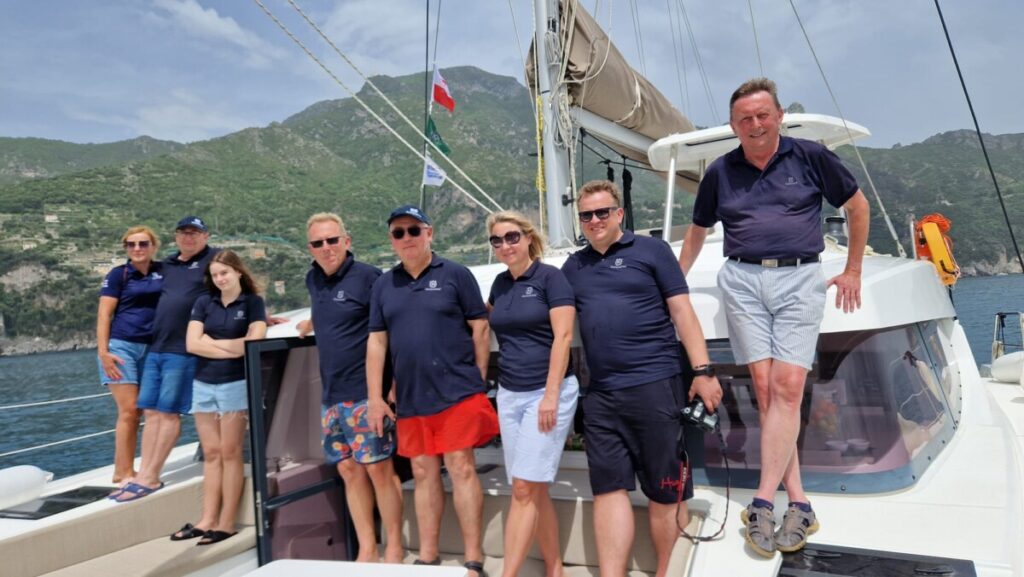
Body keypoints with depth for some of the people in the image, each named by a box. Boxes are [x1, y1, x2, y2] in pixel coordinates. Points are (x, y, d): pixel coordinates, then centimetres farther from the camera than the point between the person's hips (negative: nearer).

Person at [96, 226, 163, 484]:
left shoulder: (163, 271, 9)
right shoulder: (118, 274, 0)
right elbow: (104, 314, -4)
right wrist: (103, 351, -13)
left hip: (151, 348, 4)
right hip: (121, 346, -4)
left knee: (137, 411, 5)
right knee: (128, 410, -8)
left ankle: (123, 471, 12)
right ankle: (124, 472, -1)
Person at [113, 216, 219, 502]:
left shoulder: (214, 258, -2)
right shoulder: (167, 264, 18)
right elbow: (162, 299, 25)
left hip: (183, 351, -7)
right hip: (155, 347, 7)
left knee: (169, 413, -3)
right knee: (151, 412, 6)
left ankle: (150, 478, 4)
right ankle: (143, 474, 10)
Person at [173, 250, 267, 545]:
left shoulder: (253, 302, -1)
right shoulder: (204, 303, 8)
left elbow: (254, 343, -12)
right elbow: (192, 344, -2)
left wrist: (212, 342, -5)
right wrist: (231, 349, -11)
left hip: (235, 384, -4)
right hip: (203, 384, 4)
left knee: (230, 453, 1)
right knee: (211, 453, 8)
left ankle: (226, 523, 6)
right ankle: (207, 520, 13)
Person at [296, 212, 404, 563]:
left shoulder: (367, 276, -10)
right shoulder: (314, 280, 12)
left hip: (365, 393, -7)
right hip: (332, 395, 7)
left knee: (379, 469, -1)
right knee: (349, 471, 10)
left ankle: (394, 550, 12)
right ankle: (366, 550, 20)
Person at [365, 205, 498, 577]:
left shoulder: (455, 274, -2)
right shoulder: (384, 285, 10)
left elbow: (480, 328, -1)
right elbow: (376, 341, 10)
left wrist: (477, 383, -1)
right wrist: (375, 397, 6)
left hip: (457, 393, -4)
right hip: (410, 399, 4)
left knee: (461, 469, -2)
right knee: (424, 474, 12)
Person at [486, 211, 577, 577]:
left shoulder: (550, 277, -7)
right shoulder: (500, 284, 10)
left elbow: (563, 337, -14)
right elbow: (487, 316, 32)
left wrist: (551, 395, -18)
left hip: (548, 392, -6)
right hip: (509, 394, 6)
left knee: (524, 488, -9)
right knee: (535, 490, 10)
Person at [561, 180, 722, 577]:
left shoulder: (650, 250, 3)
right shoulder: (573, 266, 15)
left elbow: (682, 311, -1)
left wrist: (702, 371, -8)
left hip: (655, 385, -4)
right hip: (600, 395, 4)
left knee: (665, 491, 5)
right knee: (609, 488, 4)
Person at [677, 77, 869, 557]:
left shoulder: (811, 157, 5)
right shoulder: (720, 172, 11)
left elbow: (857, 206, 15)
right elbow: (697, 233, 22)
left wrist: (853, 271, 14)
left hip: (798, 278, -1)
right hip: (742, 280, 1)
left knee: (788, 387, -10)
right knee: (765, 388, -5)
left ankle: (763, 501, -5)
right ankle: (798, 503, 3)